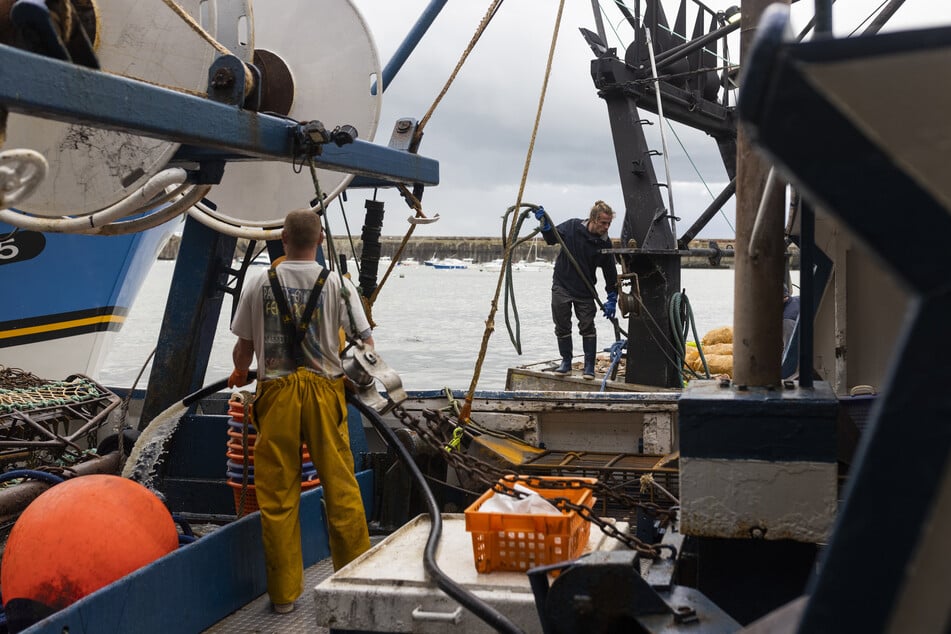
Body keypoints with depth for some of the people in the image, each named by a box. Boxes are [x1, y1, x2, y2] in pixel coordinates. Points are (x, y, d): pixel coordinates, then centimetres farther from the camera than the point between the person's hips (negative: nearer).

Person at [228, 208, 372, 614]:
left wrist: (240, 375, 29)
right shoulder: (338, 285, -1)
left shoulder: (258, 284, 1)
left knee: (278, 495, 7)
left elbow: (244, 347, 7)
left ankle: (284, 591, 14)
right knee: (340, 487, 9)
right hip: (323, 390, 0)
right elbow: (365, 343, 1)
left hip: (276, 393, 0)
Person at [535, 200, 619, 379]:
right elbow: (552, 238, 6)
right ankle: (566, 363, 18)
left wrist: (612, 299, -5)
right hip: (561, 286, 0)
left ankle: (589, 366, 5)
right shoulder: (573, 227, -11)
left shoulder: (604, 243, -9)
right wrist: (545, 223, -13)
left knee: (588, 327, -3)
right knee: (562, 327, 6)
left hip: (585, 291, 0)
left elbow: (610, 273, -2)